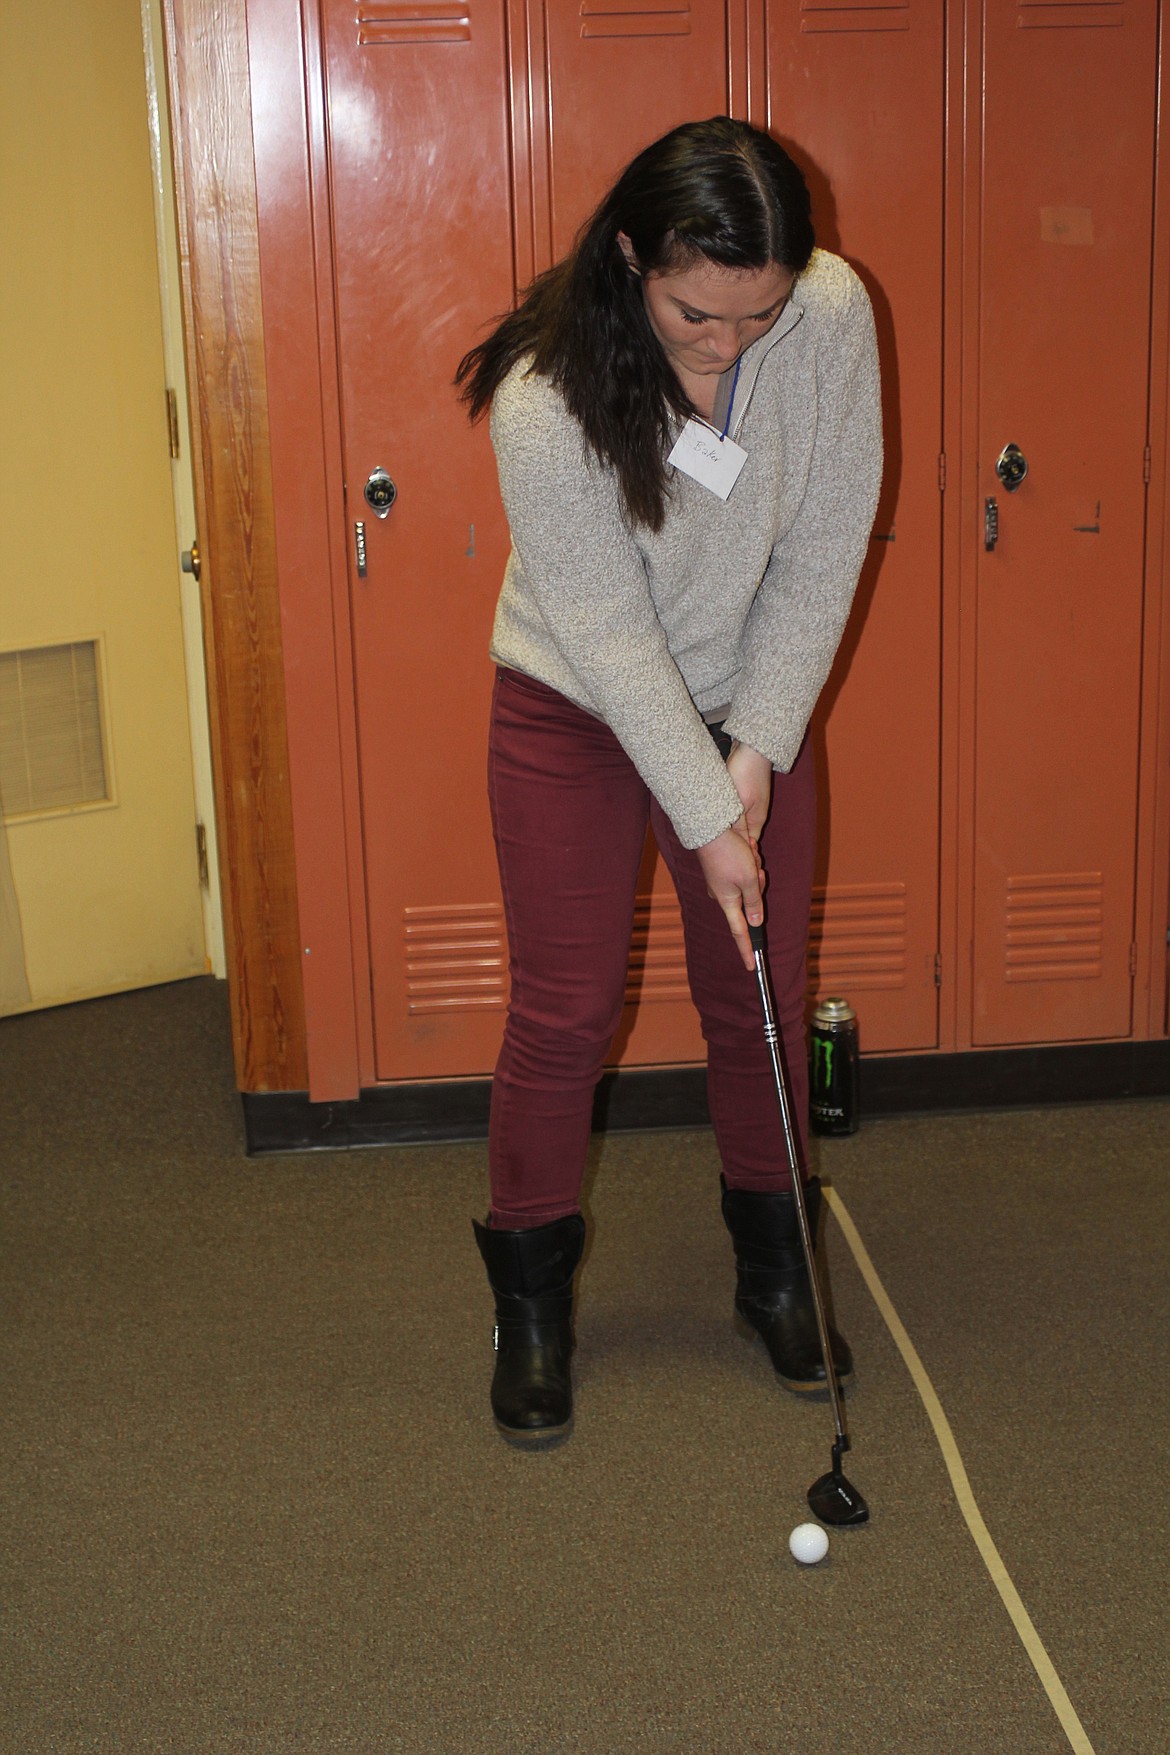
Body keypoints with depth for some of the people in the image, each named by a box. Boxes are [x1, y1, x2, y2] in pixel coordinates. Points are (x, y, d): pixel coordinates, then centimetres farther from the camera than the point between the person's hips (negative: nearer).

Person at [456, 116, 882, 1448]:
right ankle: (532, 1298, 20)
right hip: (575, 713, -3)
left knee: (762, 1000, 9)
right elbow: (609, 634, -24)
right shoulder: (548, 398, -29)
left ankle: (774, 1266, 30)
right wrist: (708, 817, -21)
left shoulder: (835, 316, -20)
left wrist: (758, 748, -14)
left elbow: (823, 551, -12)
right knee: (565, 1010, 1)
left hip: (750, 703, 3)